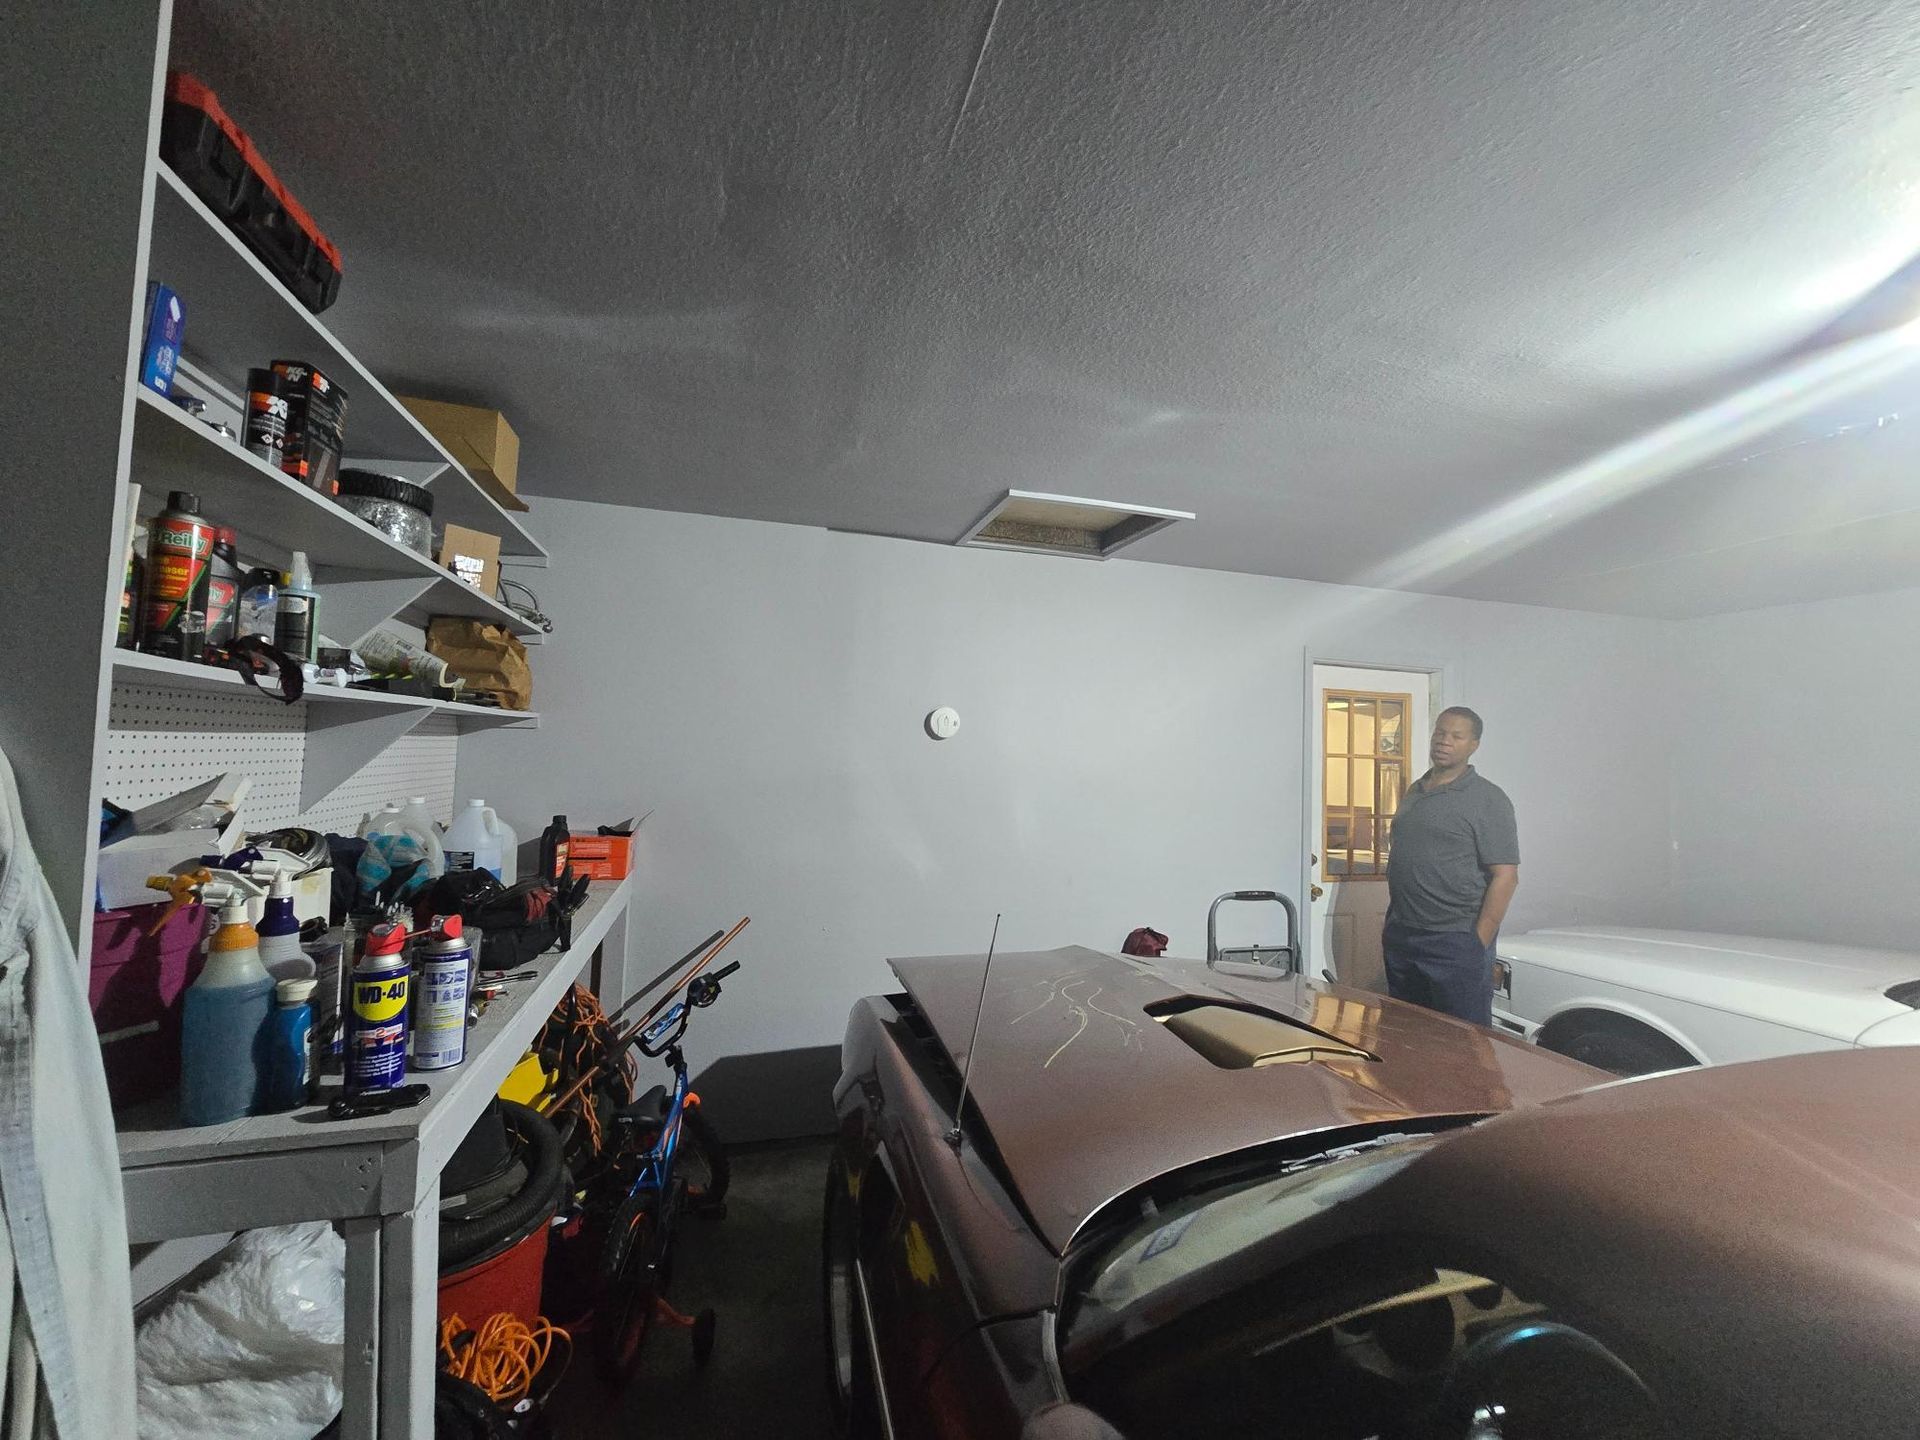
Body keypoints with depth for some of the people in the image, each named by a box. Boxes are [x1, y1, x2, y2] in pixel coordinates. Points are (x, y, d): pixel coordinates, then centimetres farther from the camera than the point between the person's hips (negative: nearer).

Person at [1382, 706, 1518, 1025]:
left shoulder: (1487, 799, -7)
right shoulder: (1413, 792, 13)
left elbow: (1505, 876, -12)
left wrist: (1478, 944, -16)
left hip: (1455, 942, -6)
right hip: (1400, 938, 6)